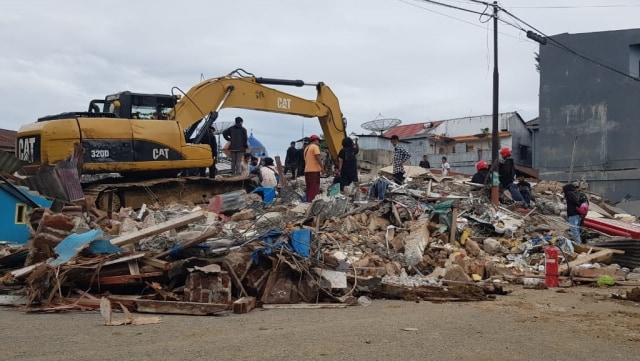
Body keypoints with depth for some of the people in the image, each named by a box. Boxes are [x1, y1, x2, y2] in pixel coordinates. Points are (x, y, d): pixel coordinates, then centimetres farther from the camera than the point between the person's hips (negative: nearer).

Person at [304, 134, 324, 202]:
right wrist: (322, 167, -13)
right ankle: (312, 201, -14)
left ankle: (308, 201, 12)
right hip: (314, 170, -8)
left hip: (307, 170, 8)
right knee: (314, 187, -9)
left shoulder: (306, 148, 20)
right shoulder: (315, 147, -6)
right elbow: (318, 158, -16)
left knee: (308, 188, 11)